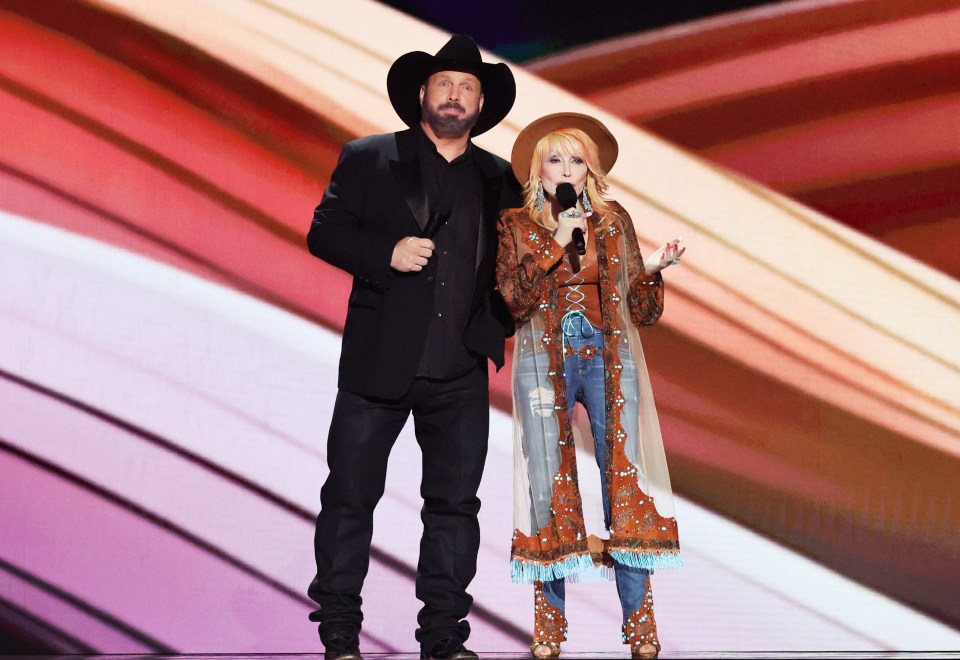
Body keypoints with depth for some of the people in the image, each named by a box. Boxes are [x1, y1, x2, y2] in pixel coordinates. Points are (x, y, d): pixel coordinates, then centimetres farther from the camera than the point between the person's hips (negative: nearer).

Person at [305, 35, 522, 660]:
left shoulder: (499, 179, 12)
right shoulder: (368, 159, 5)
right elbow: (324, 233, 0)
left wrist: (503, 320, -1)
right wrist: (387, 253, -16)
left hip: (462, 373, 3)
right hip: (378, 363, -2)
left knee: (456, 503, 6)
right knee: (351, 496, 2)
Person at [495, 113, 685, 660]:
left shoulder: (613, 220, 11)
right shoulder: (517, 225, 7)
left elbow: (641, 311, 11)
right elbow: (513, 302, -6)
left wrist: (653, 269, -6)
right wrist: (557, 245, -12)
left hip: (609, 359, 1)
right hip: (545, 363, -1)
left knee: (626, 482, -5)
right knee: (549, 487, -2)